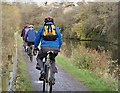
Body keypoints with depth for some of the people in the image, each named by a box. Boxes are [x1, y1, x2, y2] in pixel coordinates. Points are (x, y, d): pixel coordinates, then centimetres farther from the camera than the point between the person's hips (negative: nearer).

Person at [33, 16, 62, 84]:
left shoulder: (42, 28, 19)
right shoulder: (56, 28, 22)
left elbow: (37, 39, 25)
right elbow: (60, 40, 25)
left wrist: (35, 47, 38)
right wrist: (59, 48, 40)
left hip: (45, 48, -2)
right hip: (55, 48, 2)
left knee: (39, 58, 26)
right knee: (52, 60, 29)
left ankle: (42, 71, -2)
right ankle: (53, 77, 18)